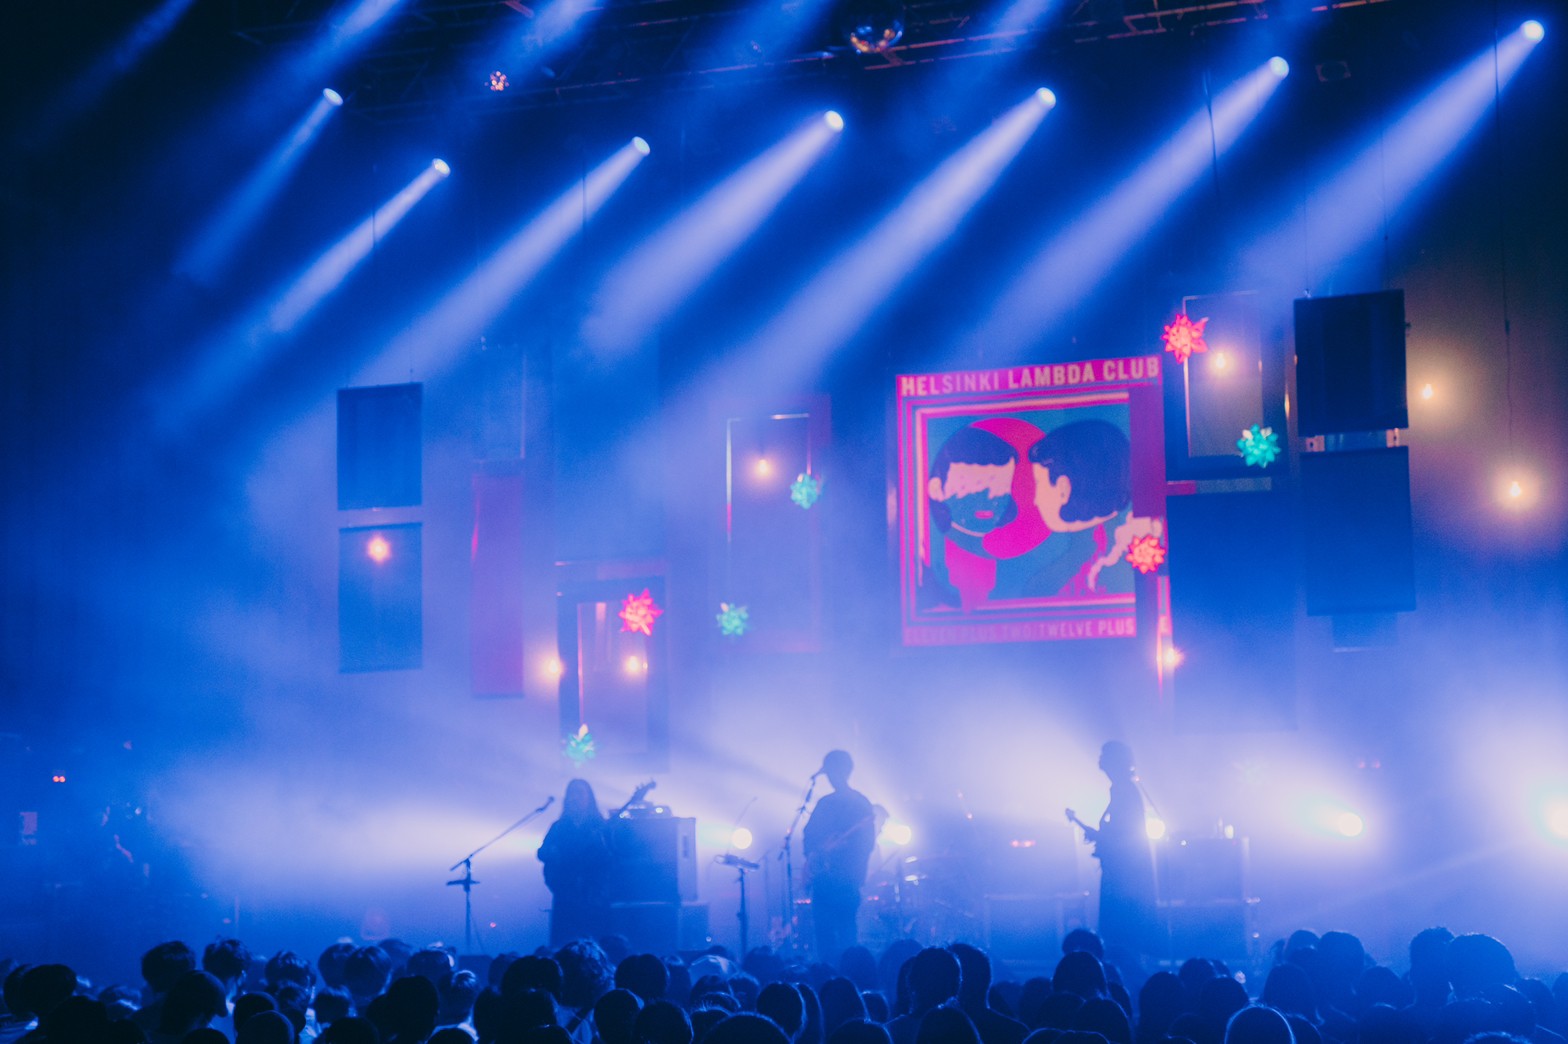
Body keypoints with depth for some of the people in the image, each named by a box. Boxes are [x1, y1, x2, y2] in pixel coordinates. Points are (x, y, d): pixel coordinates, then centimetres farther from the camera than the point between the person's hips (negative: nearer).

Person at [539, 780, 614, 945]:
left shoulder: (602, 827, 8)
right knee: (563, 945, -5)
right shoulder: (559, 827, 16)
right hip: (566, 898, 2)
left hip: (594, 896, -2)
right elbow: (543, 853, 7)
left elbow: (609, 858, -3)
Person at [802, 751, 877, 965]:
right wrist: (811, 853, -4)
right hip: (823, 875, 5)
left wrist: (839, 847, -20)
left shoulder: (859, 803, 1)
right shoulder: (825, 803, 17)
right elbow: (809, 834, 15)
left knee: (845, 929, -8)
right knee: (823, 930, 3)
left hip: (846, 877, -5)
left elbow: (868, 841, -5)